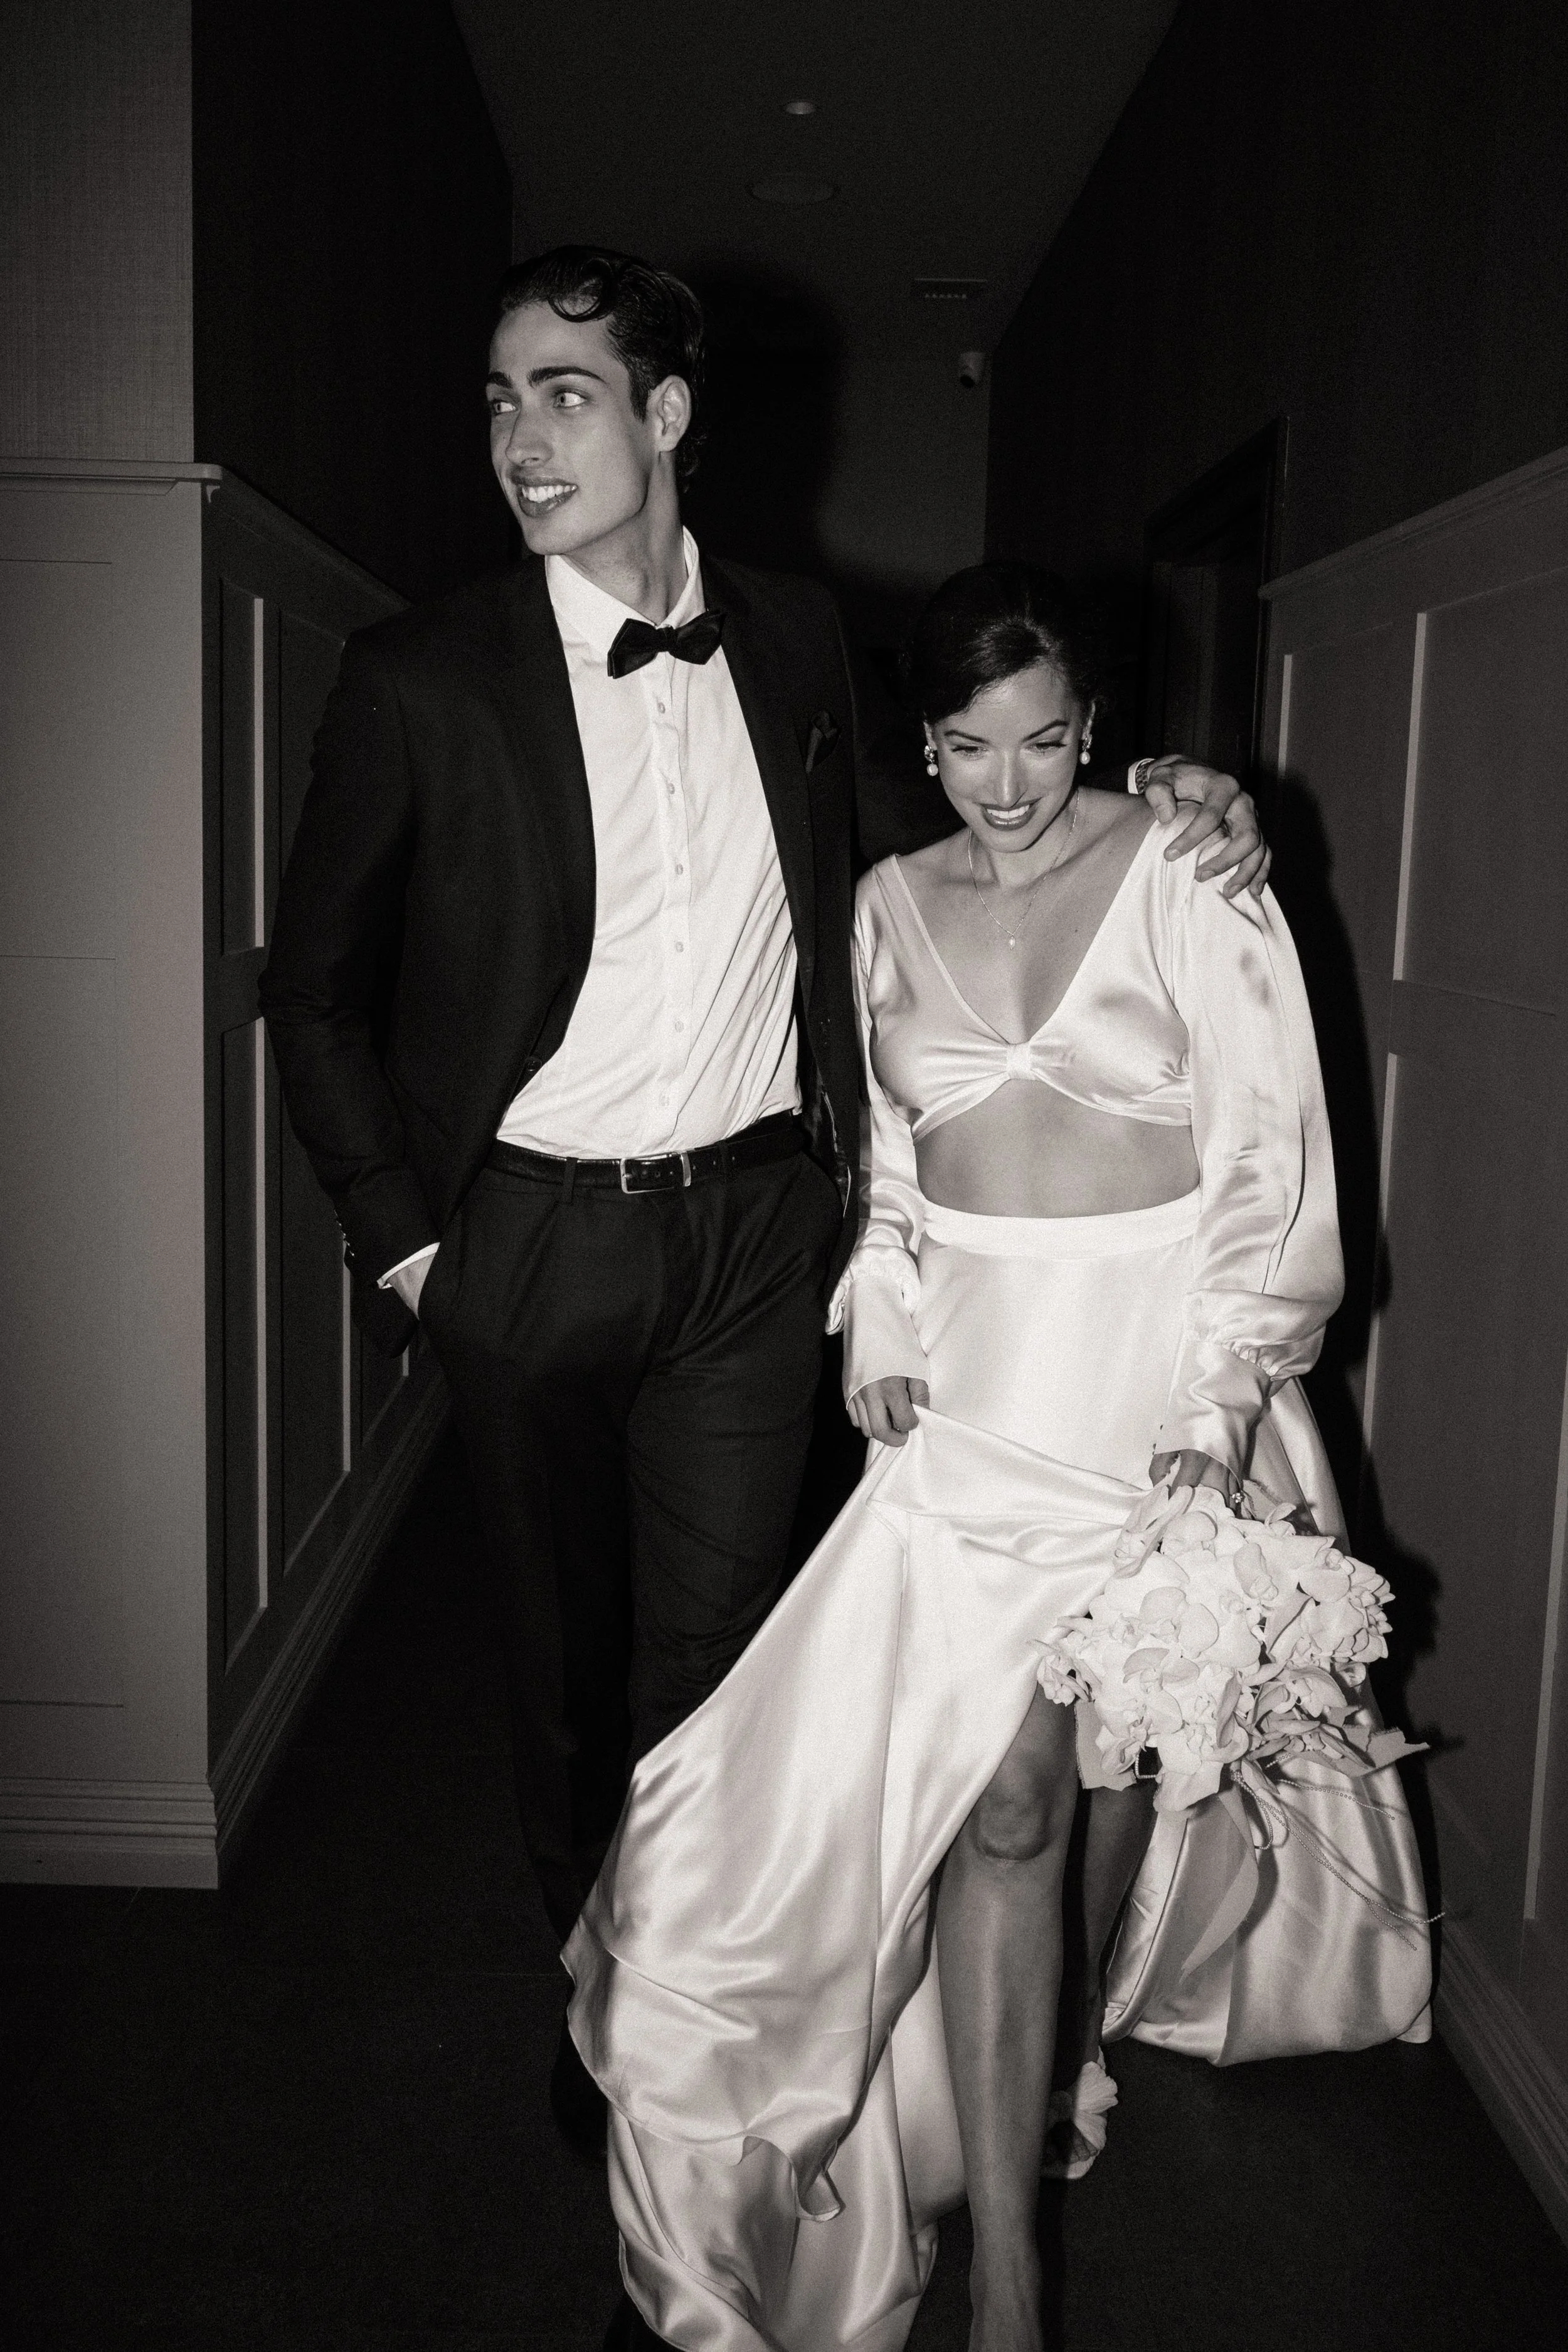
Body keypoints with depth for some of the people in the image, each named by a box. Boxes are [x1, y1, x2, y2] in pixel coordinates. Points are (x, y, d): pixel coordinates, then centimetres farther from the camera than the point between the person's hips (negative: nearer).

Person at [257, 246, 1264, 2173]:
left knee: (717, 1636, 10)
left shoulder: (797, 642, 2)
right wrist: (396, 1233, -3)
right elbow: (316, 983, 2)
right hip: (532, 1234, -1)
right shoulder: (420, 679, -7)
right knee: (568, 1642, 14)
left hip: (756, 1223, 2)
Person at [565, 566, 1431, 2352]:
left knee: (1140, 1747, 13)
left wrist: (1225, 1392, -13)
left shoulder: (1186, 876, -6)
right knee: (996, 1788, -4)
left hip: (1164, 1352, -1)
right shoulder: (892, 904, 7)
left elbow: (1271, 1148, -7)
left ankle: (1093, 2031, 45)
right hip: (975, 1375, 2)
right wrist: (883, 1331, 2)